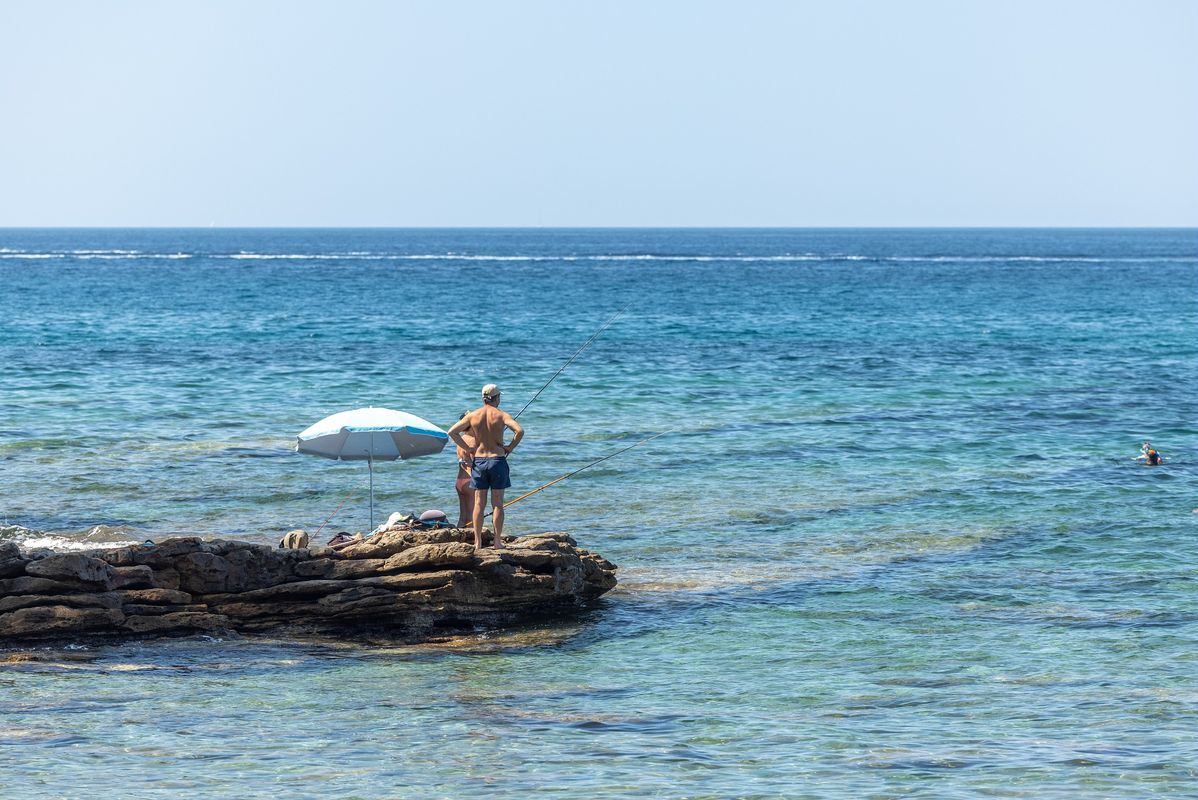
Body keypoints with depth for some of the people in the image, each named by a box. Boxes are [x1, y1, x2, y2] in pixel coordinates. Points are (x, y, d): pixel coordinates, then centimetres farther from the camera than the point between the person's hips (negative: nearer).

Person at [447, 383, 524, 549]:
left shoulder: (473, 415, 1)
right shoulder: (501, 415, -6)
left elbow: (452, 432, 0)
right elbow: (519, 431, -20)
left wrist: (467, 448, 6)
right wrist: (510, 447, -5)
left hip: (479, 460, 2)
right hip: (497, 459, -2)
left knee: (479, 504, 6)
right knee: (497, 504, 3)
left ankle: (478, 542, 5)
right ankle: (498, 542, 4)